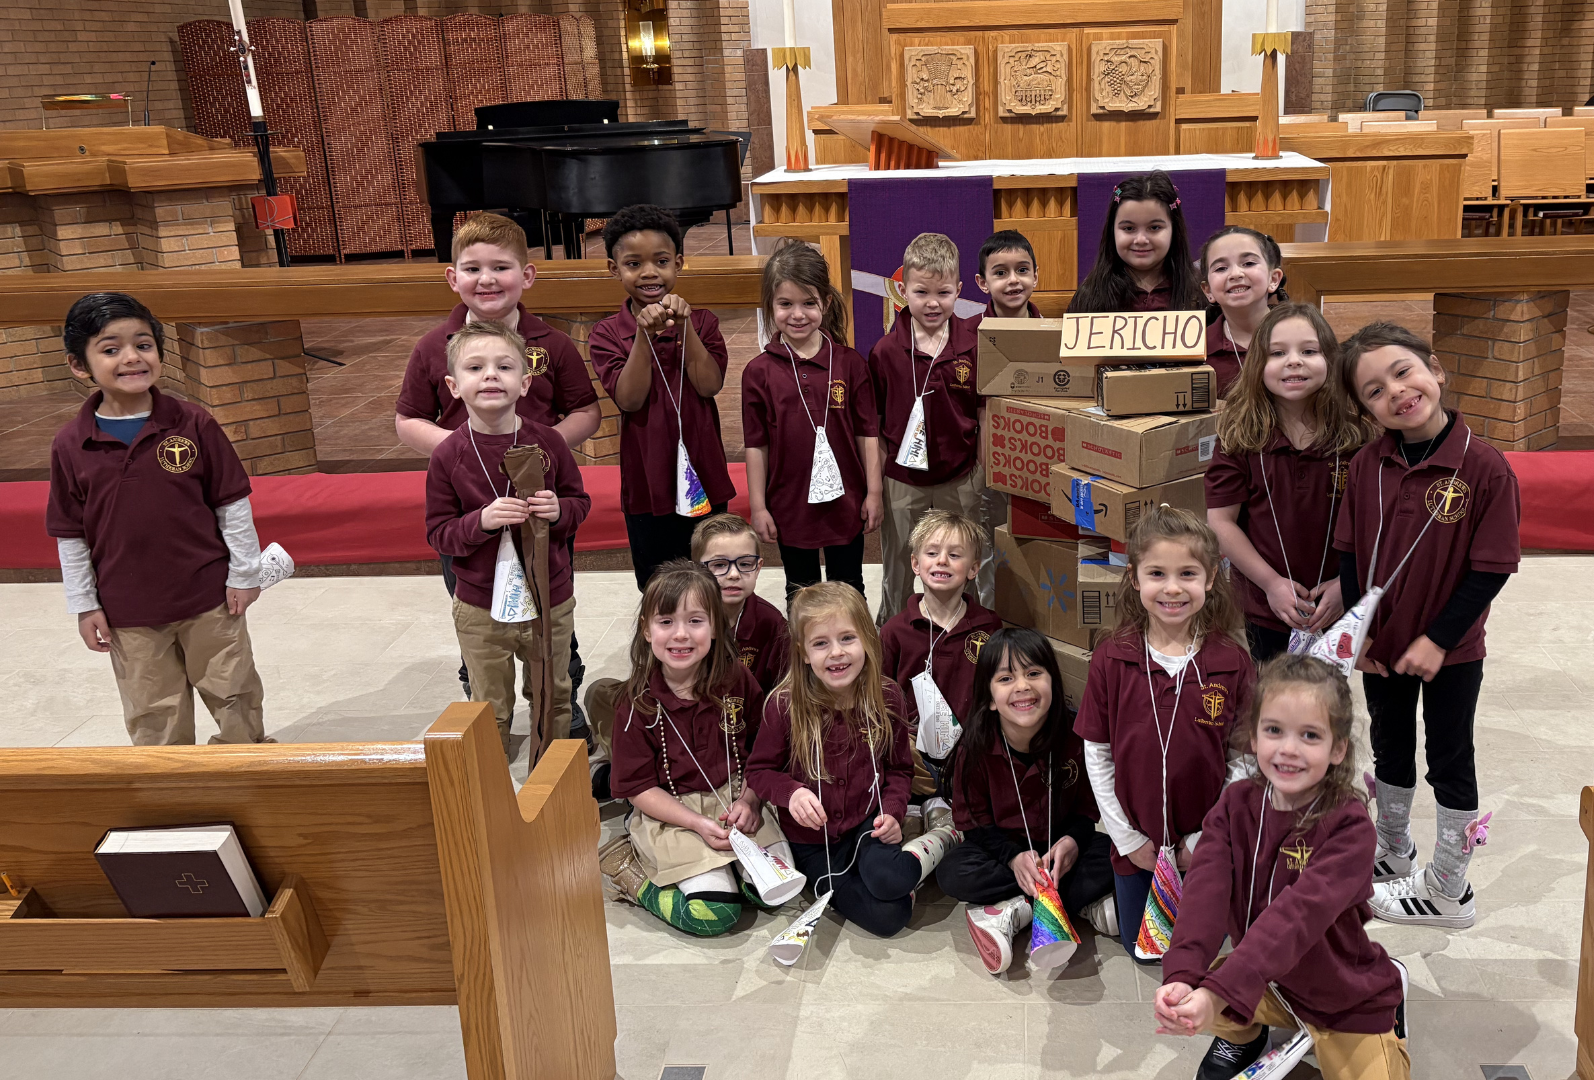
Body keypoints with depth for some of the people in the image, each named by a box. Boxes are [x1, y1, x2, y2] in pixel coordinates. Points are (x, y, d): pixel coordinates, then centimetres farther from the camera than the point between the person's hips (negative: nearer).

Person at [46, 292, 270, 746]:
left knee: (234, 694, 14)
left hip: (208, 596, -1)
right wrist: (84, 605, 4)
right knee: (153, 716, 14)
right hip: (129, 612, 1)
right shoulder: (71, 445, -5)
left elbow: (232, 503, -3)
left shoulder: (193, 424, -9)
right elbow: (70, 534, 3)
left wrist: (244, 573, -1)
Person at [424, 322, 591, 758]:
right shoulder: (448, 456, -11)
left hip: (550, 601, 2)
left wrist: (558, 510, -17)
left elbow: (581, 501, 5)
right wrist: (481, 521, -25)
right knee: (490, 710, 13)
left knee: (554, 697, 20)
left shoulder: (547, 442, -8)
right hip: (480, 611, -2)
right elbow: (438, 533, -7)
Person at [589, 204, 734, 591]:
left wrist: (684, 327, -23)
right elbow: (630, 399, -17)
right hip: (646, 484, -1)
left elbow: (710, 385, -14)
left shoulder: (701, 322, 0)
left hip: (703, 479, 1)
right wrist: (644, 334, -27)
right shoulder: (607, 334, -4)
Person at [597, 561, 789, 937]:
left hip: (736, 798, 3)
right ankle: (630, 870, 4)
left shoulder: (737, 681, -4)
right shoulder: (638, 704, -11)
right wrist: (700, 823, -18)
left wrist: (750, 800, -13)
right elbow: (639, 787, -8)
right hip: (671, 811, -3)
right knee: (712, 913, -20)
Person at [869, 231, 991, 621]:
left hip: (961, 477, 0)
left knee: (975, 569, 11)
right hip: (902, 481, 0)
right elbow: (872, 420, 1)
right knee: (897, 574, 15)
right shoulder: (886, 351, -7)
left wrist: (986, 474, 1)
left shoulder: (975, 346, -4)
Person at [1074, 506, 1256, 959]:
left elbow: (1244, 758, -7)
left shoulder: (1233, 663, -11)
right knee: (1141, 947, 17)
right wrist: (1126, 836, -5)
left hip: (1205, 844, -1)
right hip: (1137, 843, 1)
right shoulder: (1111, 660, -11)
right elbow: (1096, 755, -5)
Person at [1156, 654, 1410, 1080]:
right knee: (1178, 996, -17)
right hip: (1265, 984, 3)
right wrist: (1182, 976, -45)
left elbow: (1300, 912, -40)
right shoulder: (1235, 804, -11)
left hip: (1345, 1001, -3)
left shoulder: (1349, 826, -26)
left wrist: (1218, 993, -52)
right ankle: (1242, 1036, 17)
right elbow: (1206, 888, -27)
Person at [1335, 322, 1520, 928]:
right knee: (1390, 748, 22)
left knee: (1450, 763, 12)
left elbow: (1491, 569, -17)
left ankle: (1447, 891, 28)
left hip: (1450, 651, -4)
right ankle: (1394, 855, 44)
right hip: (1381, 644, 4)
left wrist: (1438, 639, -19)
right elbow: (1349, 552, -1)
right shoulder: (1367, 466, -8)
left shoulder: (1484, 468, -20)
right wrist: (1357, 627, -7)